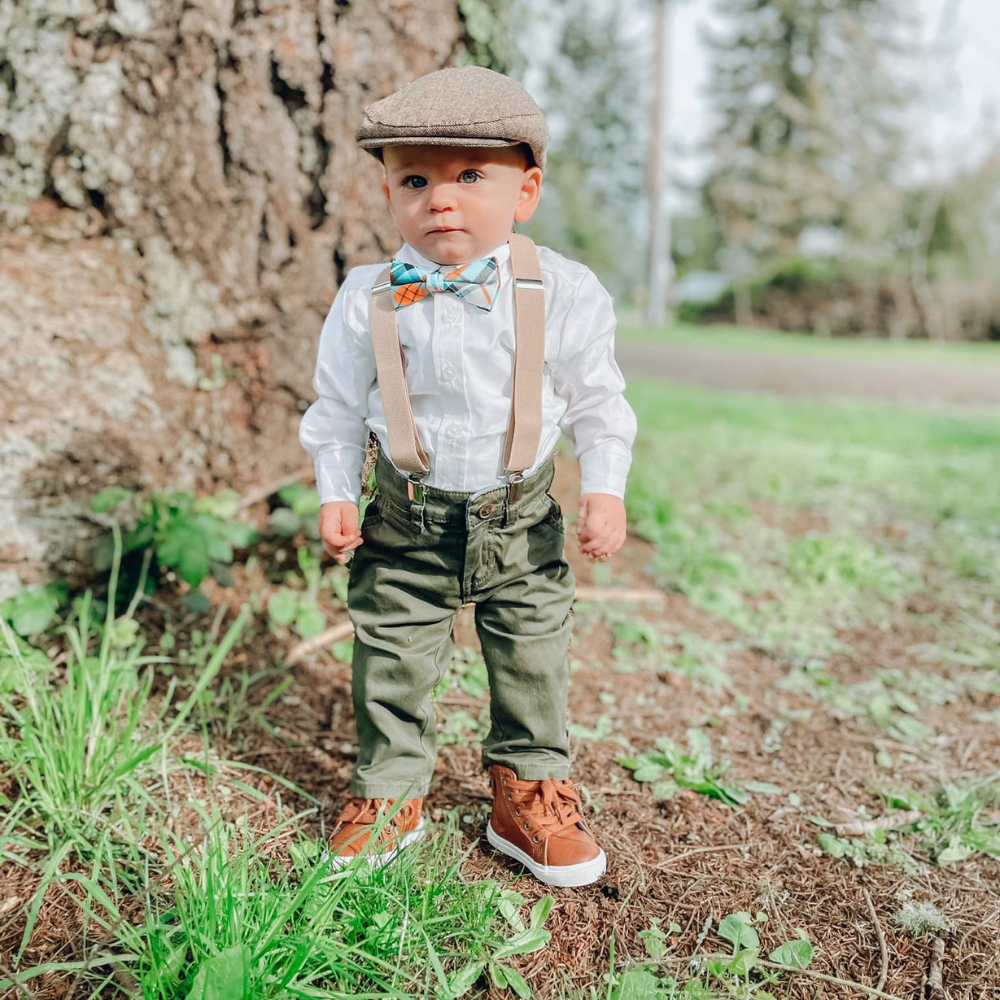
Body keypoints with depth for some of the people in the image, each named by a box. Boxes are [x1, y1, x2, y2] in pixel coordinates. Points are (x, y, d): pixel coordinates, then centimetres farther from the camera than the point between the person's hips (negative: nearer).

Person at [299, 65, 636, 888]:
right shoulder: (368, 301, -9)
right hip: (407, 521, 0)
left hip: (521, 521, 0)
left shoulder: (563, 293, -10)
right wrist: (336, 494, -4)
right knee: (391, 659, 11)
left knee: (534, 661, 13)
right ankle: (391, 790, 35)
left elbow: (599, 401, 0)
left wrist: (604, 489, -8)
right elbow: (337, 408, 2)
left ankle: (530, 792, 36)